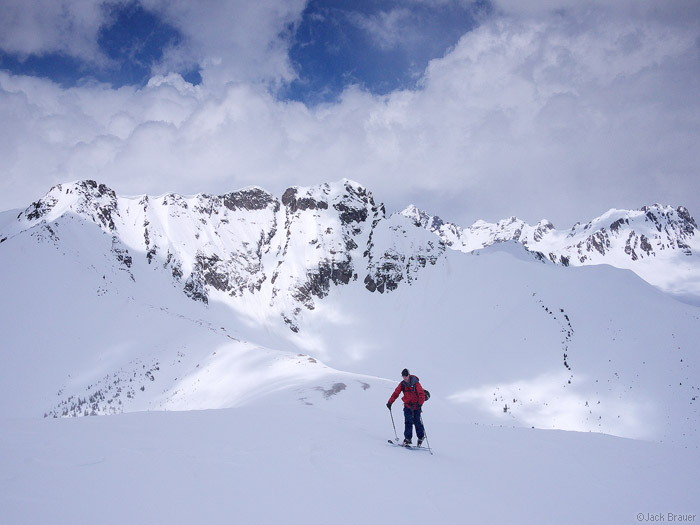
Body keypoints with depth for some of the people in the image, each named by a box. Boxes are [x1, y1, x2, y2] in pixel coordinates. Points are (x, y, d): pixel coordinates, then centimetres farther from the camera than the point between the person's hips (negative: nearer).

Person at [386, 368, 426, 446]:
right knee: (408, 422, -9)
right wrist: (390, 402, -2)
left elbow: (422, 394, -16)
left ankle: (421, 437, 20)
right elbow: (396, 393, 5)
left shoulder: (415, 383, -13)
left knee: (417, 422, 0)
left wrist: (420, 404, -28)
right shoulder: (402, 384, -1)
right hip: (407, 406, 3)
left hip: (416, 406, -3)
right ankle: (408, 438, -8)